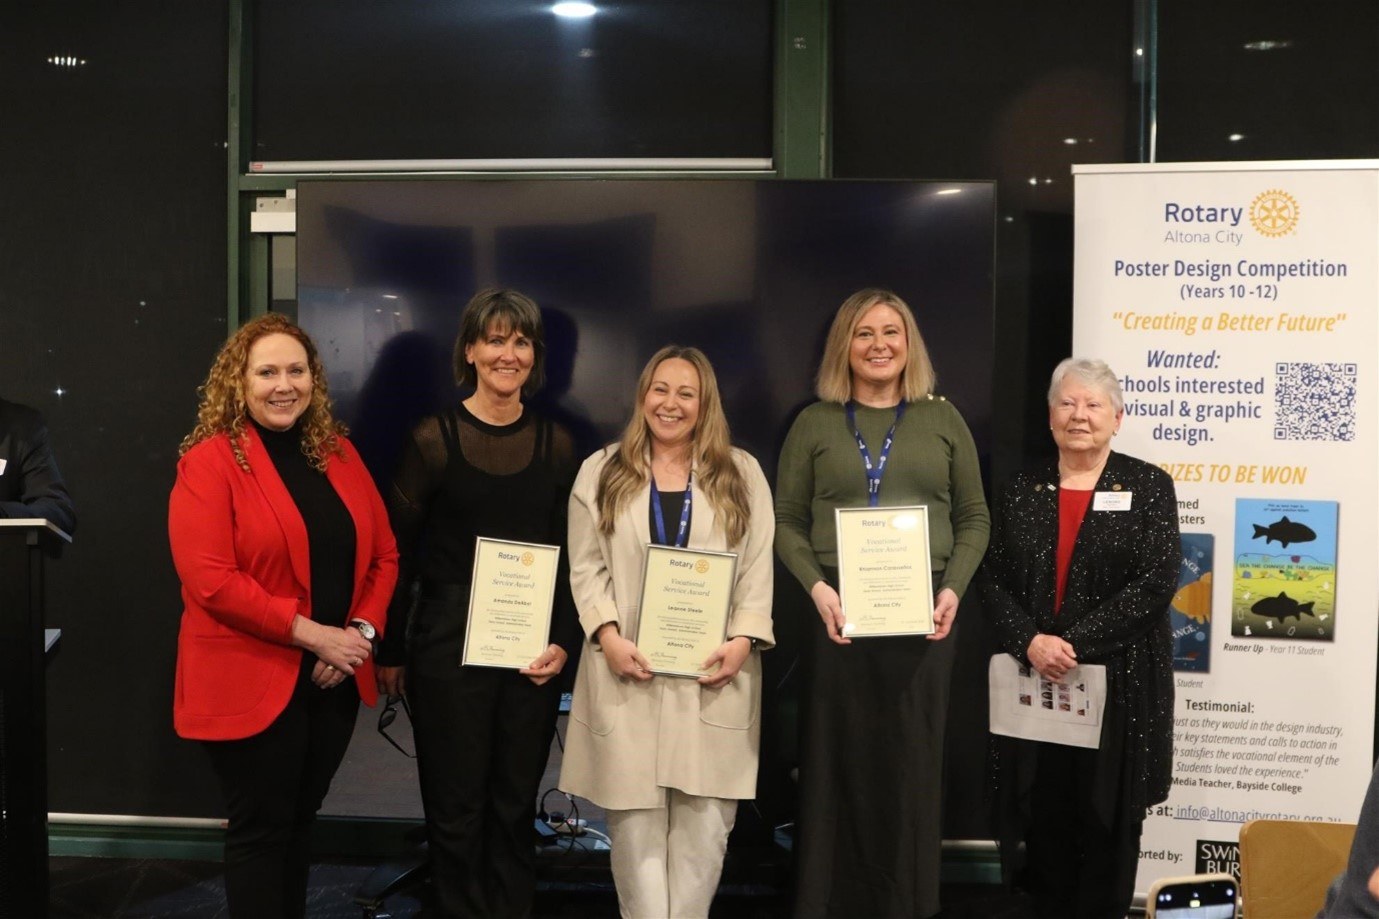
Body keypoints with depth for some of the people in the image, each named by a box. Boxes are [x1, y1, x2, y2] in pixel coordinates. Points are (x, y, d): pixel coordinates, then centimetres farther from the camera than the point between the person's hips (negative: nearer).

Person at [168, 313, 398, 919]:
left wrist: (363, 631, -8)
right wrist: (313, 634, -20)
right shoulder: (210, 462, -11)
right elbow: (211, 581, -20)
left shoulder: (337, 452, 7)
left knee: (301, 822, 18)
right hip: (252, 684, -5)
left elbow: (382, 554, 9)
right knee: (263, 830, 6)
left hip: (335, 679, 6)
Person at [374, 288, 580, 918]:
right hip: (449, 648, -2)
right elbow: (399, 552, -1)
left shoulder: (556, 444, 4)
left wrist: (563, 642, -2)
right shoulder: (433, 440, -5)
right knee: (456, 808, 6)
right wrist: (389, 652, 1)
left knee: (515, 806, 11)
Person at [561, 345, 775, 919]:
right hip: (628, 671, 0)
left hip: (713, 671, 0)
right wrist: (607, 635, -10)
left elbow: (759, 567, 4)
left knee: (705, 820, 1)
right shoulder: (602, 471, 10)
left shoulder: (741, 473, 10)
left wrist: (744, 639, -9)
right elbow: (587, 566, 4)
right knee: (635, 816, 2)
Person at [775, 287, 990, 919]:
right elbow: (788, 523, 5)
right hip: (839, 613, 0)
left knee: (912, 762, 5)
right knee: (839, 761, 3)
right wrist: (817, 588, -11)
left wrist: (953, 589, -7)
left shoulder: (943, 420, 9)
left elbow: (974, 518, 8)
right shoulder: (814, 424, 7)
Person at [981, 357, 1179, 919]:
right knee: (1044, 817, 8)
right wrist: (1030, 642, -15)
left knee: (1106, 820, 6)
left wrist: (1074, 642, -17)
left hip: (1119, 682, -2)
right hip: (1036, 683, 2)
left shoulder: (1147, 486, 0)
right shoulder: (1021, 491, 8)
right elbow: (993, 582, 4)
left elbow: (1157, 583, -10)